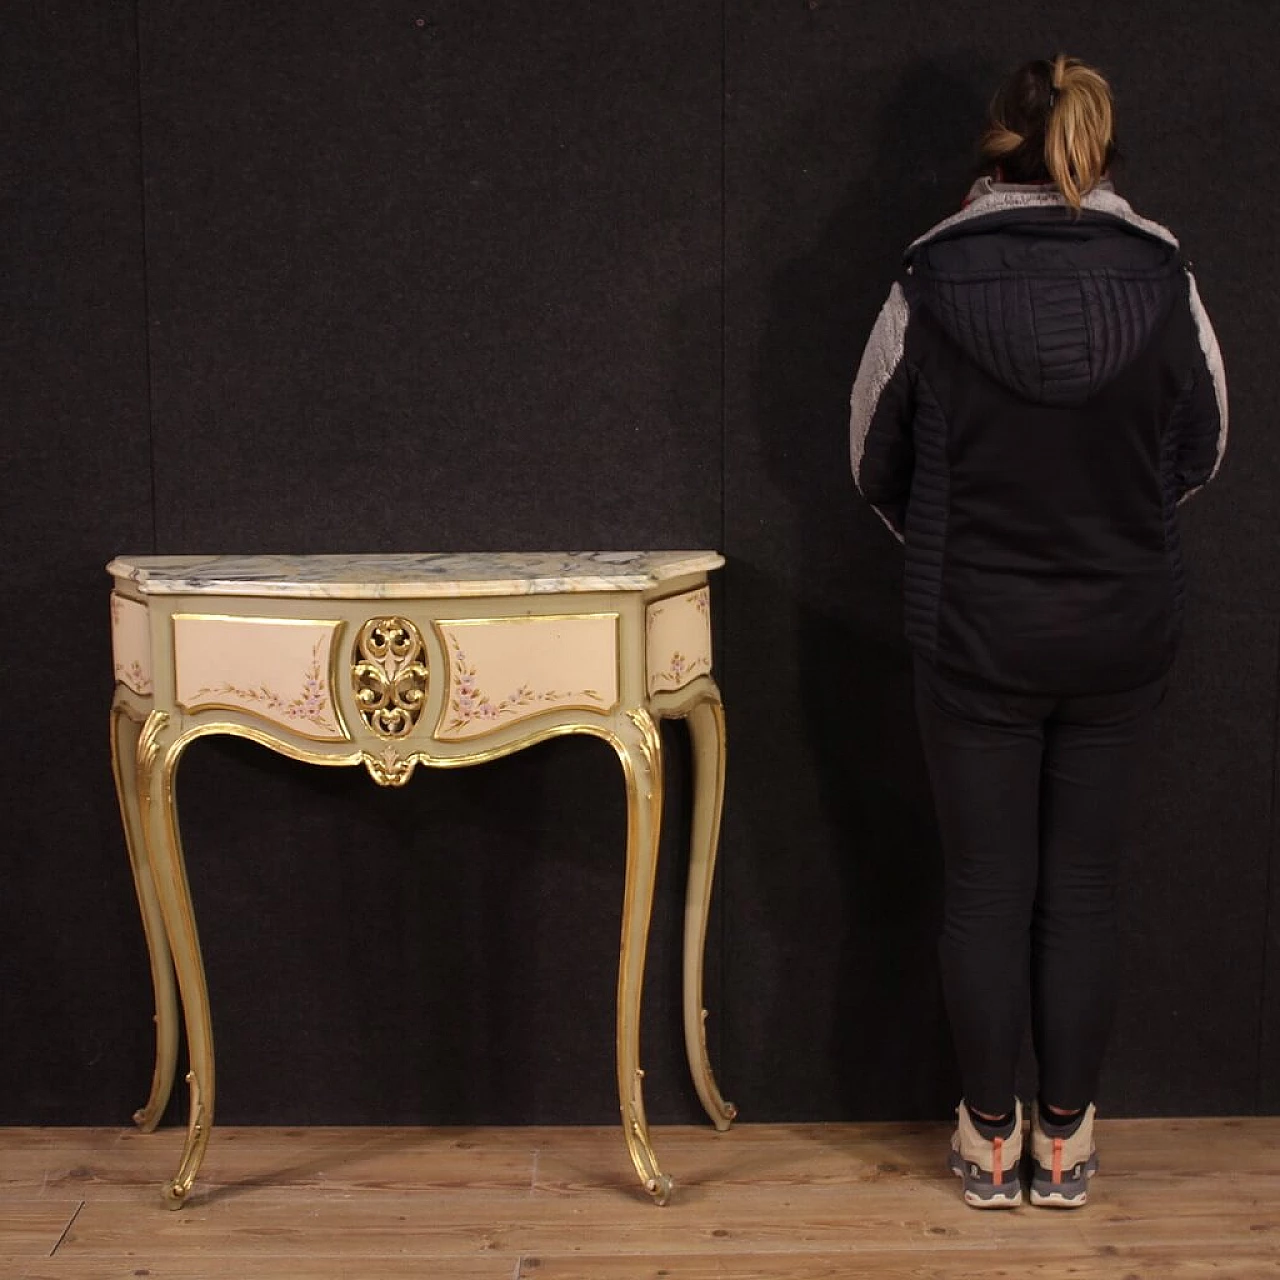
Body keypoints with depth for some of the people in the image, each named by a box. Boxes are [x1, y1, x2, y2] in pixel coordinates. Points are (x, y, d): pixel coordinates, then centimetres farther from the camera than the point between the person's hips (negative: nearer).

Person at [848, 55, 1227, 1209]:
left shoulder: (931, 285, -10)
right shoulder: (1163, 281, -6)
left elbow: (877, 463, 3)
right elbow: (1203, 453, 8)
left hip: (976, 634, -1)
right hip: (1124, 630, 2)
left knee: (988, 886, 9)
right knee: (1084, 887, 11)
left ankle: (991, 1139, 20)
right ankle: (1065, 1140, 21)